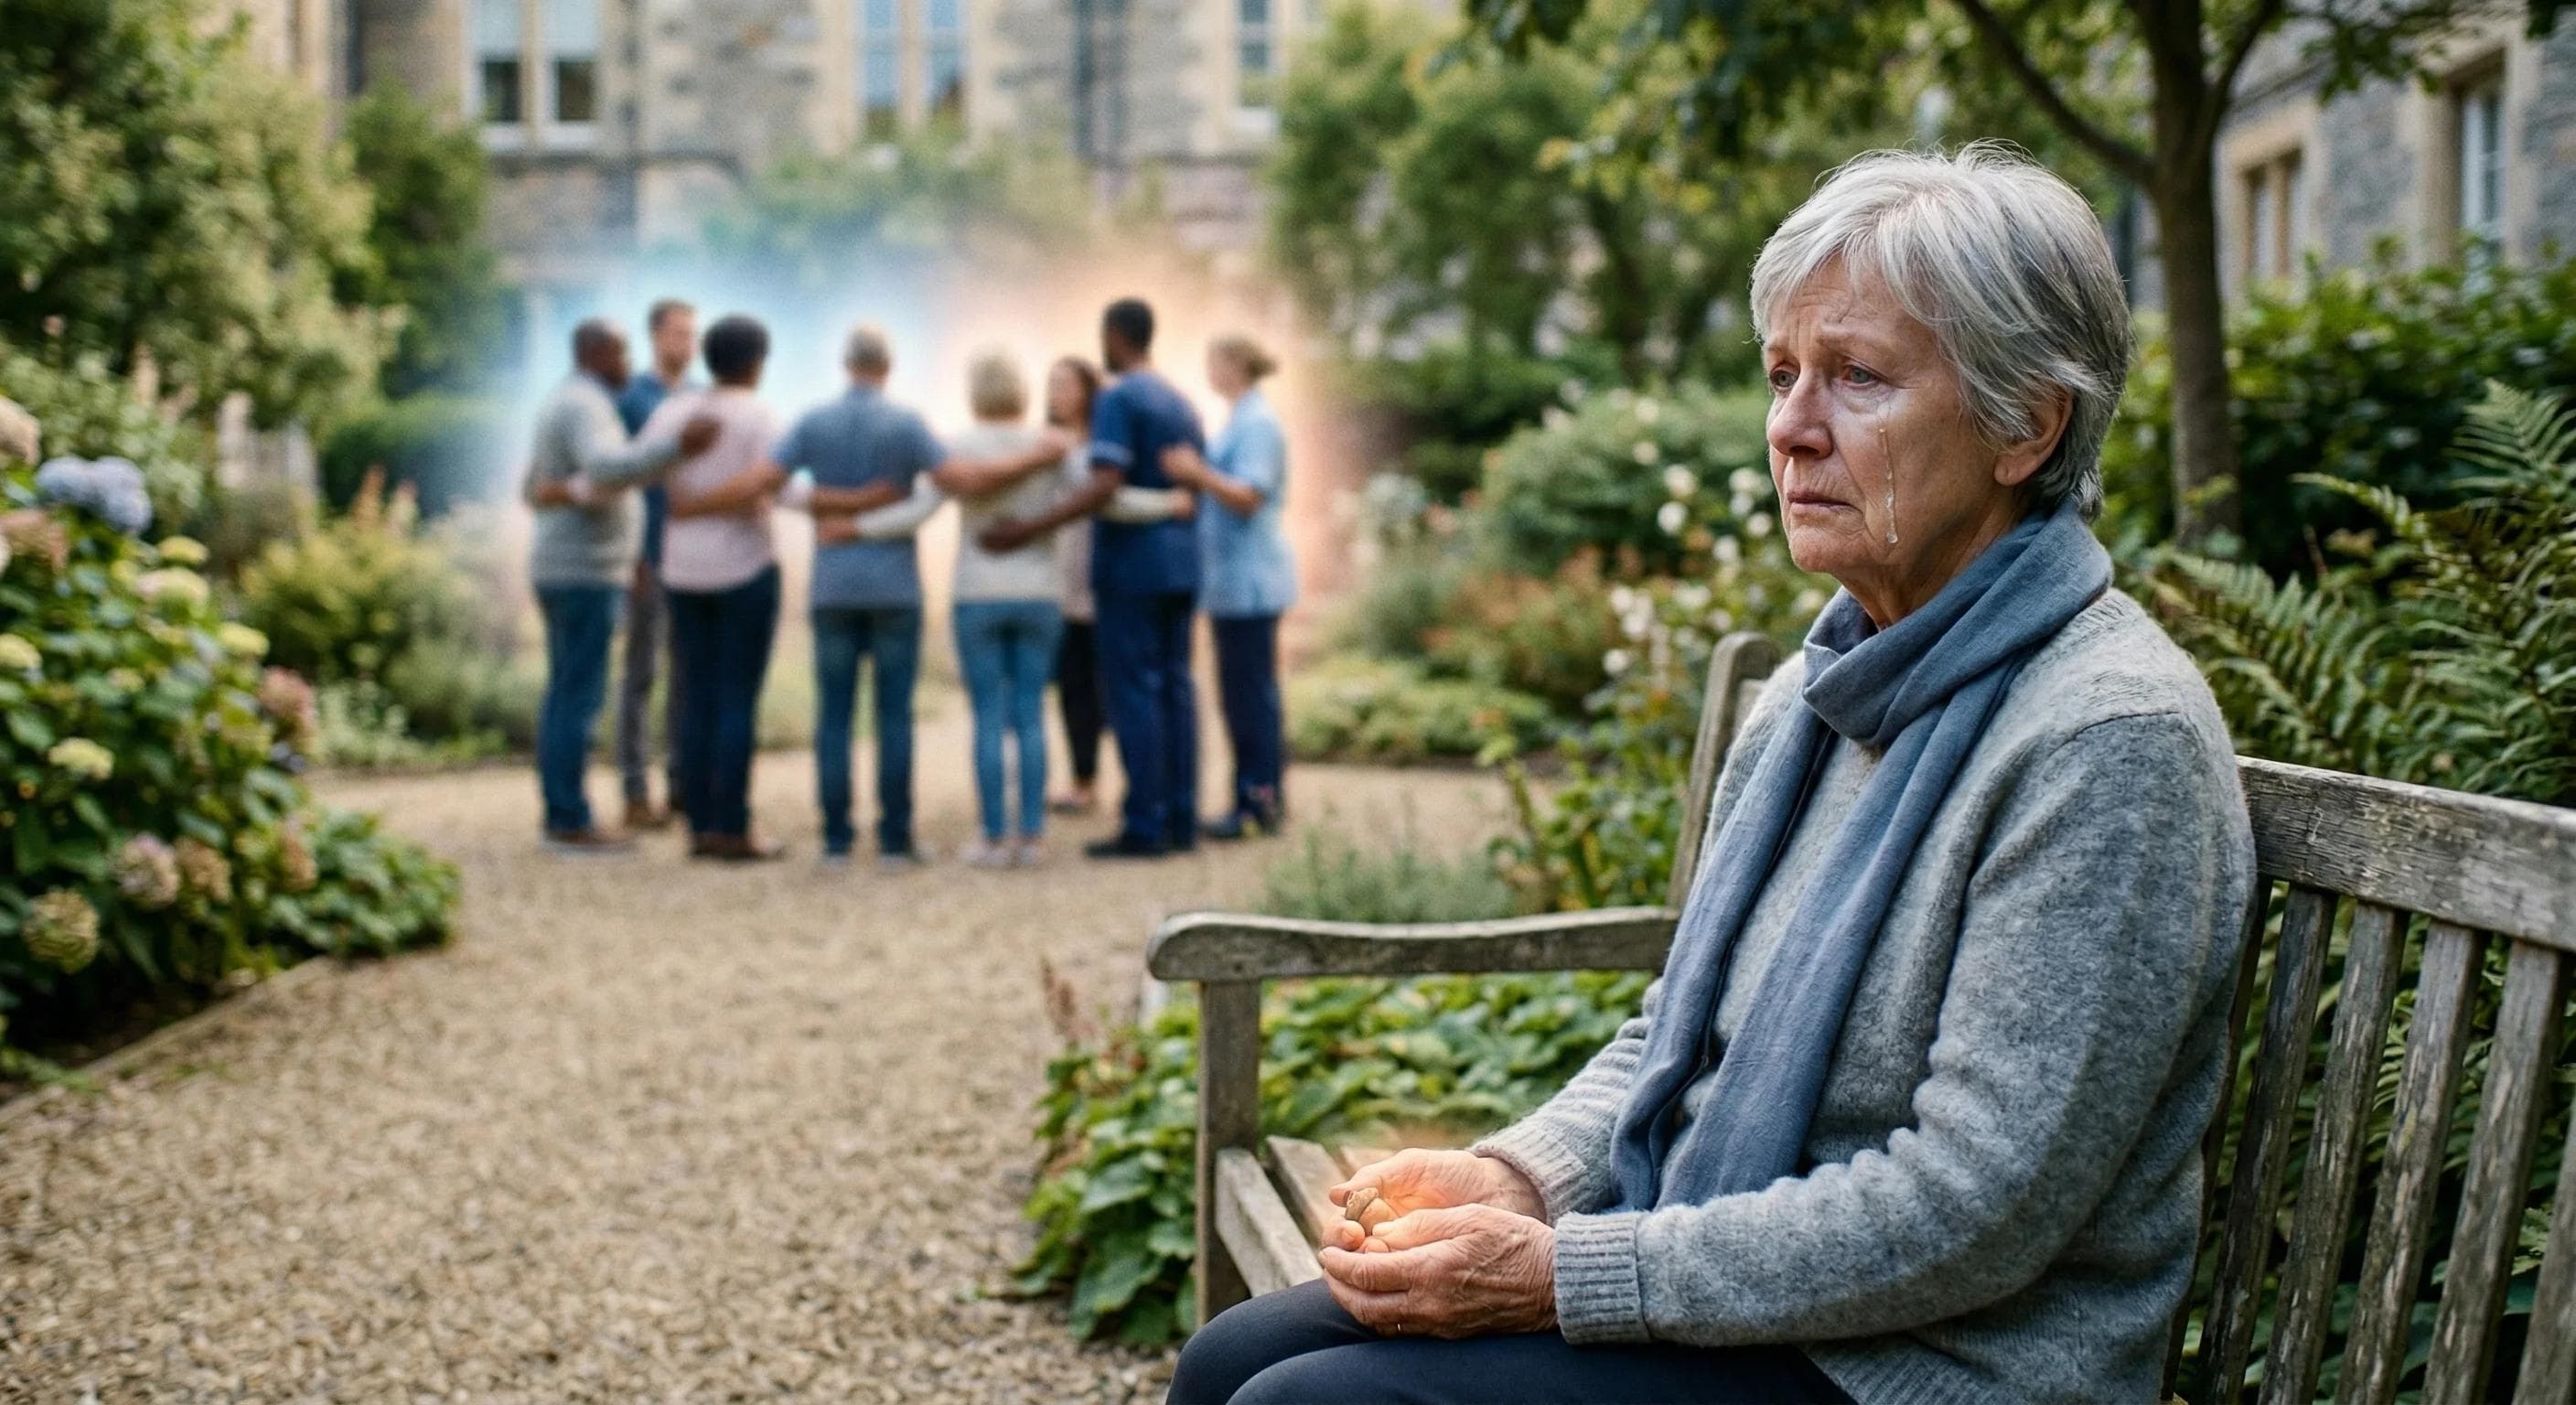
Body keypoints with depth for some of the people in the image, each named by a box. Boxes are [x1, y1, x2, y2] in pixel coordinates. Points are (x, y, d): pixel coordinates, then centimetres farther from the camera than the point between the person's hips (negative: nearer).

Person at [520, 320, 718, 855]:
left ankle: (560, 819, 12)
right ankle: (571, 823, -6)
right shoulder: (585, 406, -16)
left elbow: (533, 491, 27)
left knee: (567, 696, 10)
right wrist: (677, 446, -42)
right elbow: (607, 469, -37)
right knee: (580, 697, -8)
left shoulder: (561, 407, 18)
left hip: (565, 571, 10)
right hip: (585, 573, -10)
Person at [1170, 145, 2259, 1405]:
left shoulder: (2108, 737, -20)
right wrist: (1515, 1176, -5)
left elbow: (1970, 1214, -24)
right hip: (1726, 1283, 8)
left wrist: (1561, 1276, -21)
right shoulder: (1817, 691, 8)